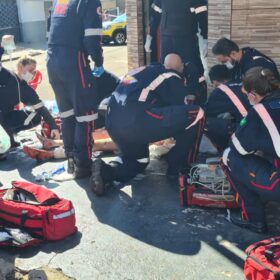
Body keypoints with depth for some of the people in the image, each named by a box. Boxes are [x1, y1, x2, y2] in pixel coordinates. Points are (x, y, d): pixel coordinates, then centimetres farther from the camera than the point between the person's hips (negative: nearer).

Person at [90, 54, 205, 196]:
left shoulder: (143, 70, 29)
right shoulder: (172, 78, 9)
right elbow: (184, 108, 11)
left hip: (113, 123, 8)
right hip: (136, 121, -8)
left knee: (138, 160, 34)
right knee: (196, 114, 1)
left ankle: (107, 171, 5)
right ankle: (178, 167, 10)